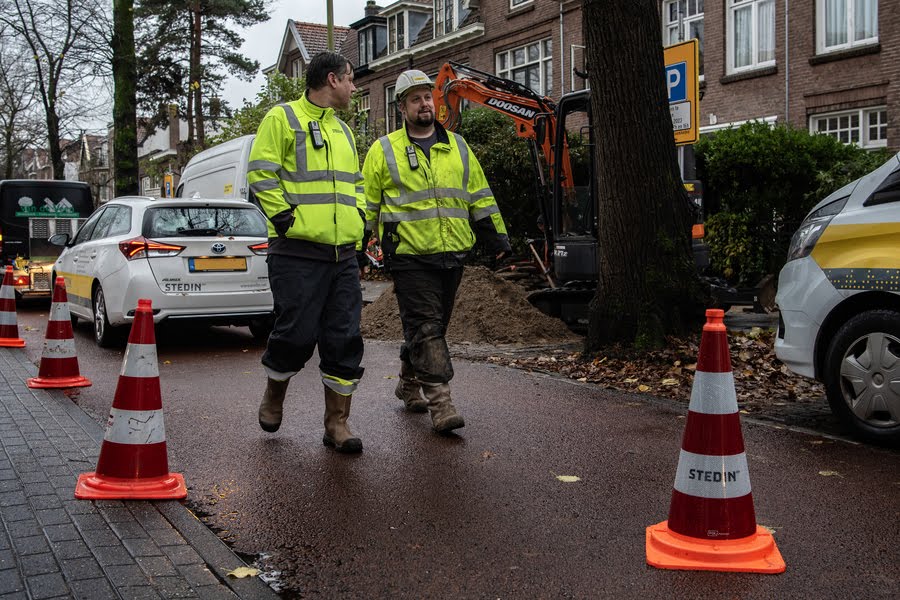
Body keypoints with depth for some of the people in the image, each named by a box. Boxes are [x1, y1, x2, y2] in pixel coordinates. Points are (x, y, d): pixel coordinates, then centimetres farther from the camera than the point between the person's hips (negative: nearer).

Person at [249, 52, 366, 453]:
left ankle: (337, 423, 11)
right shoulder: (282, 119, -1)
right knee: (297, 333, -4)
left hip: (343, 254, 7)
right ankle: (273, 396, 25)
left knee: (345, 339, 2)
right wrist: (284, 217, -13)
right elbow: (261, 174, -7)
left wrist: (358, 216, 15)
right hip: (298, 253, -7)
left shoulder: (342, 130, 23)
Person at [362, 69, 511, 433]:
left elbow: (479, 196, 18)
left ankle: (409, 384, 32)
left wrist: (497, 237, 16)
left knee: (433, 326, 13)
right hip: (410, 256, -4)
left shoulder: (457, 146, 14)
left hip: (452, 254, 5)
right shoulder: (384, 151, 3)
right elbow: (366, 204, 6)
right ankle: (440, 401, -9)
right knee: (425, 327, -9)